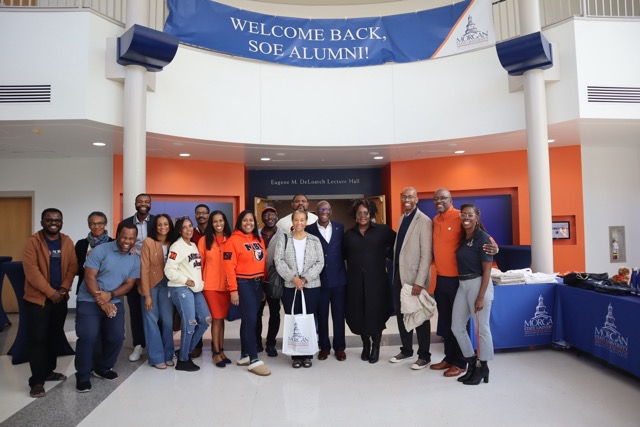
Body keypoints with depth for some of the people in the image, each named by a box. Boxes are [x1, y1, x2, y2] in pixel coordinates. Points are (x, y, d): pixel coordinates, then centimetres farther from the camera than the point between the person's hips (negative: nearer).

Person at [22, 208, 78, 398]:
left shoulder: (67, 242, 5)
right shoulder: (33, 241, -9)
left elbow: (72, 266, 4)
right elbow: (31, 270, -16)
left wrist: (64, 288, -12)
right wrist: (50, 292, -18)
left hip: (60, 298, 5)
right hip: (37, 298, -5)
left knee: (54, 337, 14)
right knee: (38, 339, -3)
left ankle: (48, 371, 29)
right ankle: (37, 381, 4)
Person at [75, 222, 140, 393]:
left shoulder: (135, 259, 2)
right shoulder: (101, 250, -11)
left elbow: (129, 284, 0)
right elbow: (89, 277, -15)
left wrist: (110, 295, -18)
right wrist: (101, 302, -18)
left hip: (114, 302, 4)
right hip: (89, 301, -4)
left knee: (117, 337, 0)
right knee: (88, 337, -13)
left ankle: (102, 368, 25)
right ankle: (83, 376, 6)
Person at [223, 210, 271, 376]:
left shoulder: (259, 239, 12)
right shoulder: (233, 240, -8)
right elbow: (229, 267, -12)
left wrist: (264, 283, 10)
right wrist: (233, 290, -15)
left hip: (258, 283, 6)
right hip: (243, 284, -6)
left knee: (248, 320, 13)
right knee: (250, 320, -8)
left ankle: (244, 355, 23)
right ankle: (254, 360, -2)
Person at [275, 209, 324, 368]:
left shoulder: (314, 240, 4)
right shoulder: (284, 240, 4)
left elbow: (320, 262, -2)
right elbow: (279, 261, -4)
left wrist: (305, 278, -13)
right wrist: (293, 278, -15)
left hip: (311, 287, 0)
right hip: (290, 287, 0)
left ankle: (308, 355, 15)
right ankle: (295, 356, 14)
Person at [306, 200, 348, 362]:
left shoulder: (340, 227, 6)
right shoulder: (309, 229, -2)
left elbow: (344, 249, 9)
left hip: (338, 278, 2)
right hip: (319, 279, -1)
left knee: (339, 314, 9)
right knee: (321, 315, 9)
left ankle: (339, 347, 22)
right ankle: (324, 346, 23)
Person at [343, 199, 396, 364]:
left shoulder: (382, 230, -1)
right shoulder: (349, 234, 8)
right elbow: (344, 254, 16)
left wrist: (386, 255, -5)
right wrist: (356, 261, 4)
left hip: (376, 279, -2)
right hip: (356, 280, 3)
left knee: (376, 313, 3)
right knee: (359, 314, 7)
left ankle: (376, 347, 22)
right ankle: (365, 345, 27)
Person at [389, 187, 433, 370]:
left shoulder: (424, 221, -12)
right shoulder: (402, 218, 12)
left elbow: (426, 254, -16)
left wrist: (419, 282, -20)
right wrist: (395, 270, 10)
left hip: (414, 276, -7)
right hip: (398, 273, 7)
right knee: (401, 314, 15)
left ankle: (424, 356, 19)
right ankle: (406, 349, 31)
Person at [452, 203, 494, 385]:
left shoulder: (482, 238, -10)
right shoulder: (462, 237, 10)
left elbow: (487, 270, -13)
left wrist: (481, 297, -16)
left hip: (478, 284, -8)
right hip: (463, 285, 8)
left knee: (481, 328, 4)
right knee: (457, 327, 10)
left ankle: (483, 368, 20)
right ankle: (472, 364, 26)